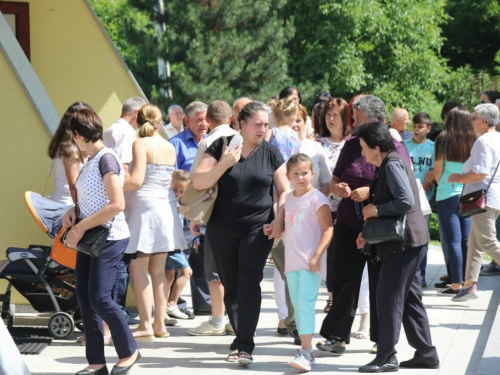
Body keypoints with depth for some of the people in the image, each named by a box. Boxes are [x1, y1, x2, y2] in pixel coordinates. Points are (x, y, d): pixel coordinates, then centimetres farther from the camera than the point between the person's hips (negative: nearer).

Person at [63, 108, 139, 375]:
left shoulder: (106, 158, -16)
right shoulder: (91, 160, 11)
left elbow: (117, 204, -23)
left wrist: (81, 227, -20)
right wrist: (73, 211, 2)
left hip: (109, 238, -9)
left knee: (99, 298, -11)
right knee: (84, 297, 5)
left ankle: (129, 351, 8)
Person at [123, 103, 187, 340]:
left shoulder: (141, 144, -9)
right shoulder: (170, 148, 10)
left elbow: (136, 180, -18)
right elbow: (167, 180, 13)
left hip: (145, 208, -7)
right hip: (167, 208, 7)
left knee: (138, 269, -3)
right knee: (158, 270, 10)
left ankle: (145, 325, -8)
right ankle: (160, 324, 11)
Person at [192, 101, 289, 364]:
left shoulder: (270, 152, 2)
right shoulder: (221, 147, -1)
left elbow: (284, 190, 7)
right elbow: (198, 182, -7)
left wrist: (279, 219, -7)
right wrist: (224, 164, -19)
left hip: (258, 229, -1)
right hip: (222, 230, 1)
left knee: (249, 284, -11)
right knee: (230, 286, 5)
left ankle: (245, 346, -11)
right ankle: (240, 336, 19)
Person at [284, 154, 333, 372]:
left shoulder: (317, 198, -9)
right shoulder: (287, 199, 12)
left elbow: (328, 229, -13)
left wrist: (317, 256, -20)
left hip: (310, 263, -7)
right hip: (292, 262, 7)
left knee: (305, 303, -15)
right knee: (297, 306, 10)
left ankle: (306, 353, -17)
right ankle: (306, 351, 17)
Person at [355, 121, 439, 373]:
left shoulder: (392, 165, -15)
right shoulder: (386, 167, 16)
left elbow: (406, 201, -26)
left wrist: (376, 210, -16)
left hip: (404, 242, -10)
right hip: (405, 242, 10)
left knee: (388, 299, -6)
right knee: (409, 299, 13)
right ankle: (426, 354, 17)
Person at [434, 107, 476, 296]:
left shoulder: (443, 140, -4)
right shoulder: (473, 141, 3)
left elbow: (437, 170, -2)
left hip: (448, 195, -3)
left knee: (453, 241, -3)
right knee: (467, 240, 8)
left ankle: (456, 285, -5)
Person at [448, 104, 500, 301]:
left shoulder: (483, 141, -15)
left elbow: (480, 173, -23)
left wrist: (459, 178, -9)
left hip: (484, 197, -10)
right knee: (474, 243, 14)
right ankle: (470, 285, 16)